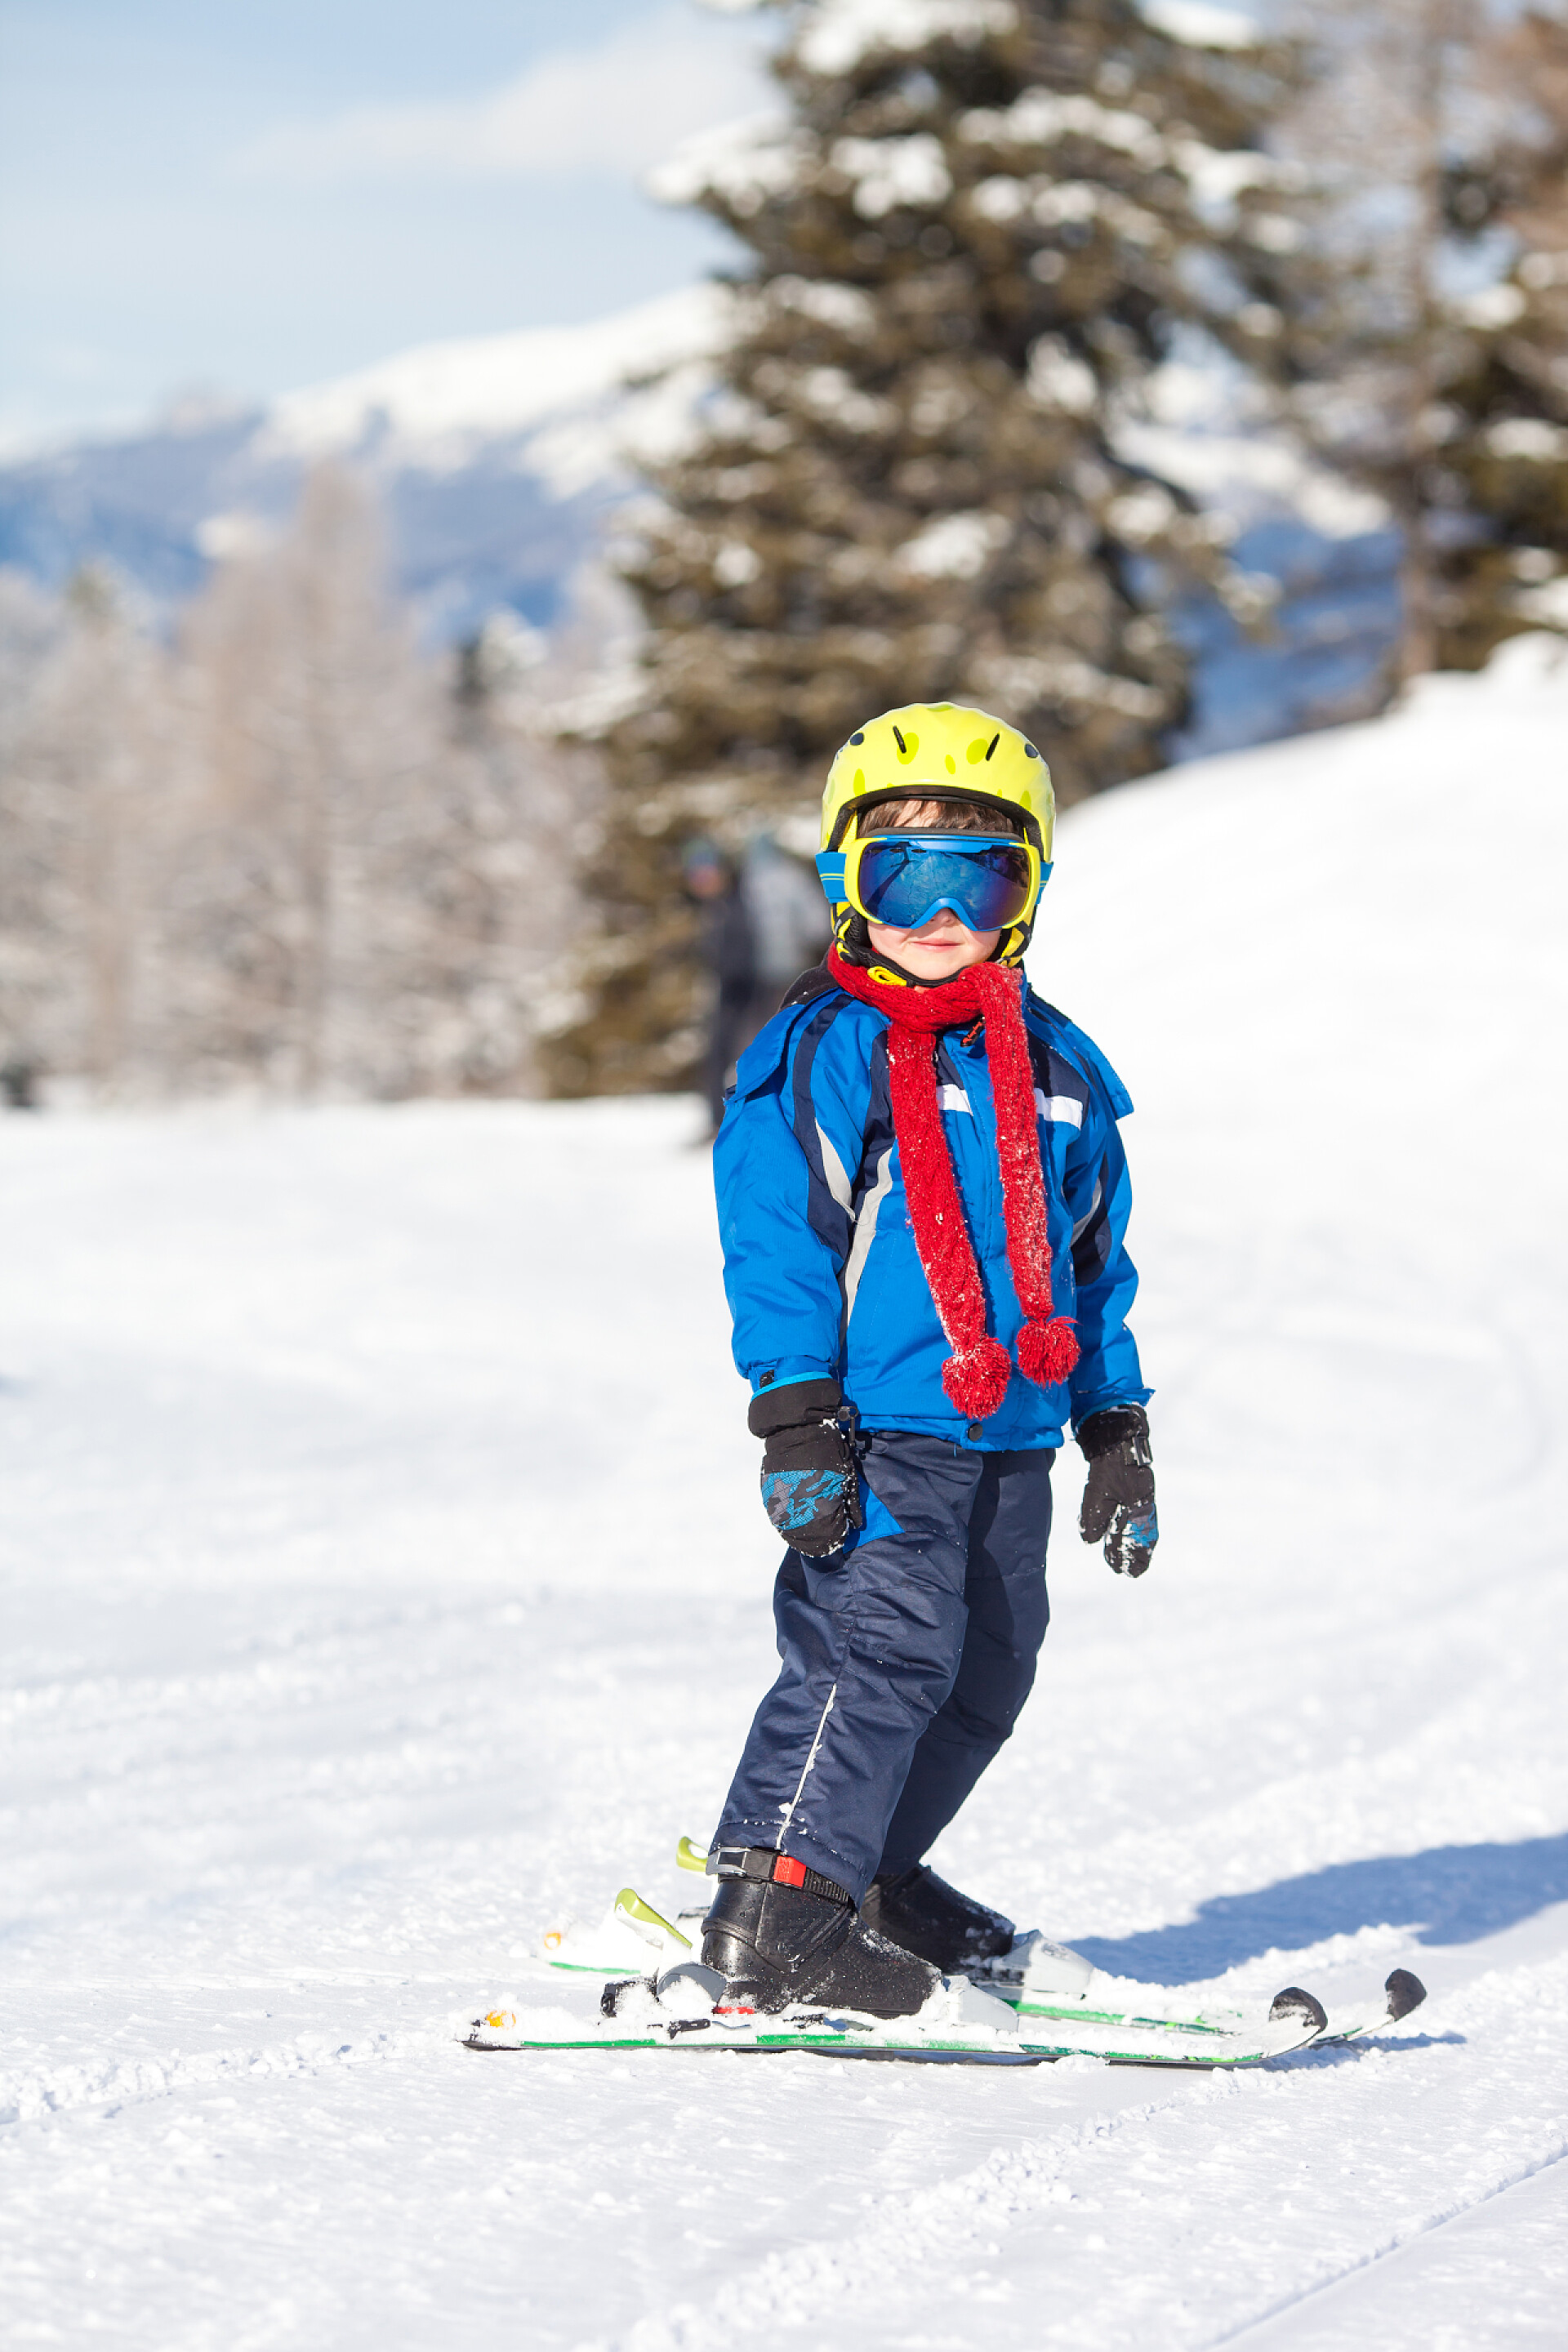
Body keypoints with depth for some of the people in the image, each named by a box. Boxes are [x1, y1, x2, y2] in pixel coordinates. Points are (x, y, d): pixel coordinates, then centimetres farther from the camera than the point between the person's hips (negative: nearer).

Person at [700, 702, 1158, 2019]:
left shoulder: (1060, 1073, 15)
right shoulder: (819, 1057, -4)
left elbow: (1093, 1258, 22)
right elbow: (774, 1241, -7)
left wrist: (1118, 1426, 19)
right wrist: (797, 1418, -14)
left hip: (1011, 1440, 7)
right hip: (880, 1434, -7)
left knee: (986, 1674, 11)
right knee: (884, 1648, -16)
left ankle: (865, 1874, 26)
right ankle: (775, 1910, -11)